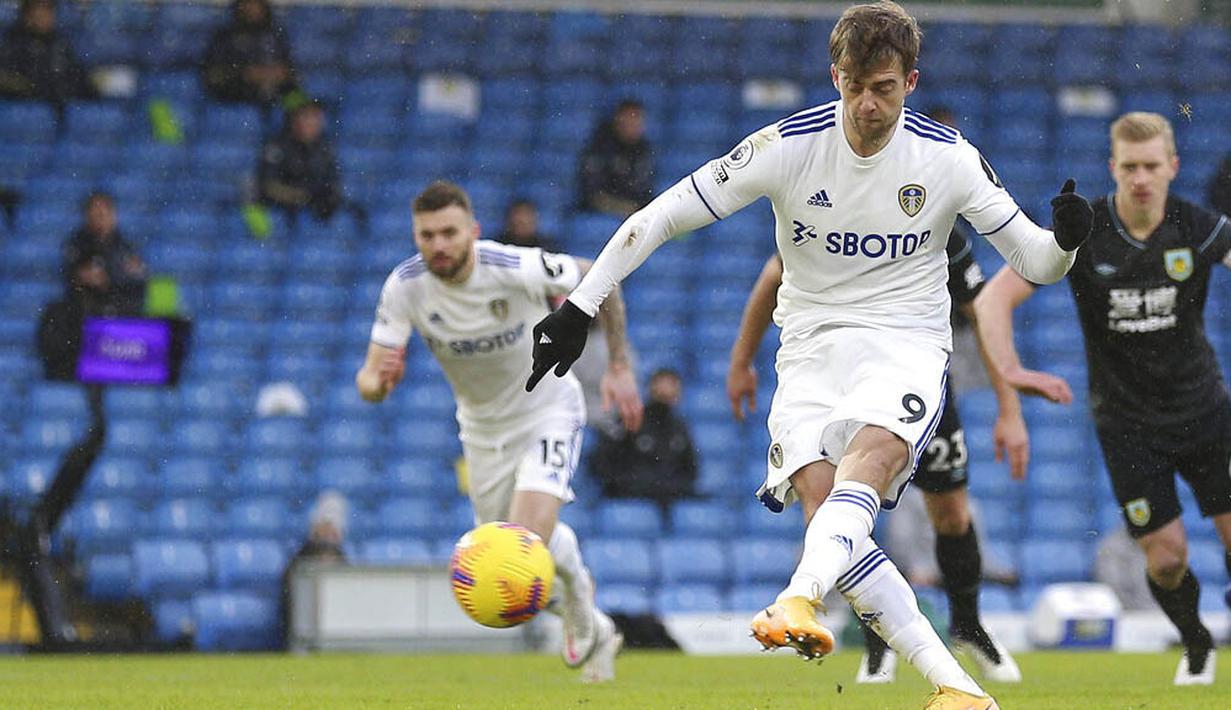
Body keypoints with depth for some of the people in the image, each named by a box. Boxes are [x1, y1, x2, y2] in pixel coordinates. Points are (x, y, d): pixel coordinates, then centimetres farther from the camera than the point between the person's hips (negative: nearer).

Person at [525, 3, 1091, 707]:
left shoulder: (948, 157, -4)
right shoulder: (790, 146, -7)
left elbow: (1034, 261, 3)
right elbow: (659, 218, -3)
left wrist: (1064, 241, -22)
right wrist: (579, 306, -8)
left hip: (906, 345, -1)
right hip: (812, 347, 1)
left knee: (867, 457, -35)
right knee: (825, 509, -23)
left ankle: (798, 603, -55)